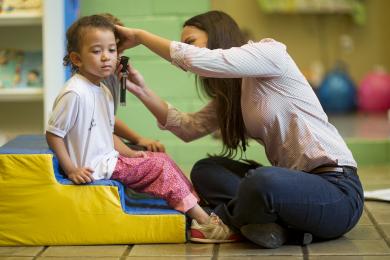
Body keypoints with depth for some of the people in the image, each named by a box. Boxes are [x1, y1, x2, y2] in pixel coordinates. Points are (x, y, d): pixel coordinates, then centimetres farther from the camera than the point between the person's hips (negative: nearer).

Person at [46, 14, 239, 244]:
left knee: (160, 159, 8)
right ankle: (204, 220, -6)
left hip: (109, 158, 10)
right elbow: (53, 134, -18)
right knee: (160, 166, -10)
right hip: (94, 167, -10)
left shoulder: (103, 91, 11)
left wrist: (130, 153, 6)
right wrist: (71, 170, -19)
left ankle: (198, 208, 6)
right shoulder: (75, 93, -19)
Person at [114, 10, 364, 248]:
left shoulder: (270, 51, -9)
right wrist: (142, 90, 1)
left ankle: (225, 221, -4)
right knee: (204, 170, 6)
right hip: (297, 180, 9)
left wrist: (140, 36, -8)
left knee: (262, 182, -38)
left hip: (336, 187, -9)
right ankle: (277, 224, -13)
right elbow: (189, 127, 7)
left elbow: (198, 59, -20)